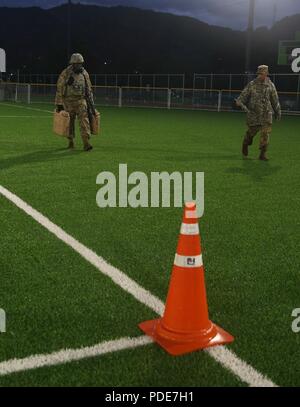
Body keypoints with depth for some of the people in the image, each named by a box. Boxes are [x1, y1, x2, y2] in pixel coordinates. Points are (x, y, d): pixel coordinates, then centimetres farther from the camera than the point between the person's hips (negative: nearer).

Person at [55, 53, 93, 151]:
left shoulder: (85, 74, 5)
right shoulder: (65, 74, -8)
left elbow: (89, 89, 14)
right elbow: (59, 89, -6)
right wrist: (59, 104, -8)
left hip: (81, 101, 2)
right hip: (68, 102, -2)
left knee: (84, 120, -12)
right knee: (70, 123, 8)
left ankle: (86, 143, -19)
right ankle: (70, 142, 23)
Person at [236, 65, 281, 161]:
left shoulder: (270, 85, 5)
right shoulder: (252, 84, 0)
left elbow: (275, 100, 13)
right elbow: (243, 95, -2)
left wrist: (278, 112, 17)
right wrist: (241, 104, -21)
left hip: (266, 114, 1)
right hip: (253, 114, -1)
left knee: (265, 134, -6)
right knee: (251, 131, 7)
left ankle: (262, 154, 2)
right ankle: (245, 144, 37)